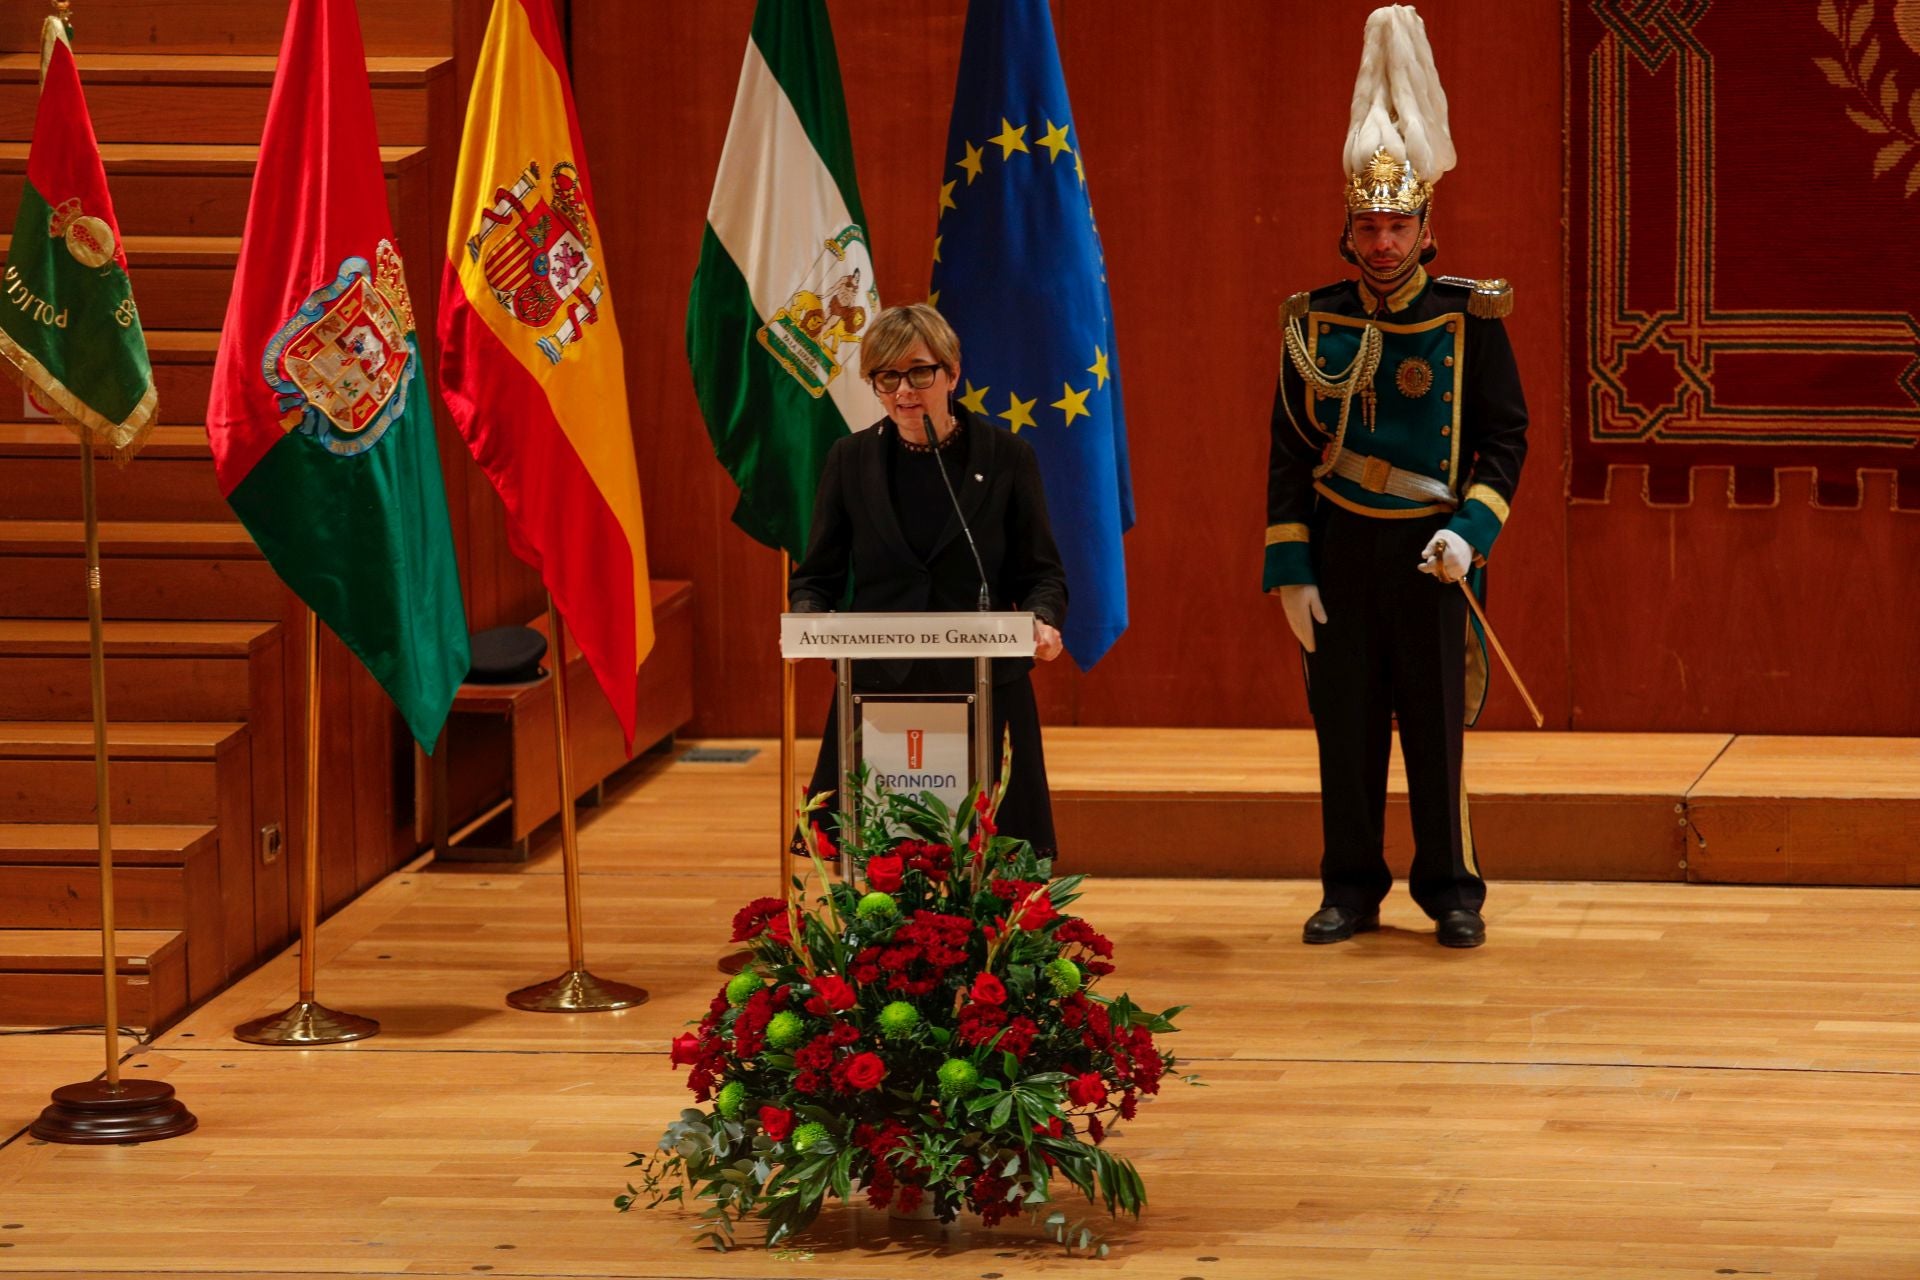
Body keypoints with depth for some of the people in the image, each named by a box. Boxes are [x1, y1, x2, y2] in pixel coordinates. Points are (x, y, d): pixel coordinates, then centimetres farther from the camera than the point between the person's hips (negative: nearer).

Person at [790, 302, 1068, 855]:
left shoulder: (1006, 458, 3)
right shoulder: (850, 460, 7)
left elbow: (1041, 571, 8)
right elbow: (818, 575, 12)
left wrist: (1042, 621, -13)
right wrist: (805, 619, -10)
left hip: (983, 694, -1)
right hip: (876, 695, 1)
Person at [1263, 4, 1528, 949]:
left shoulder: (1469, 318, -1)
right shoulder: (1315, 323, 4)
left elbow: (1506, 436, 0)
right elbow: (1290, 450, 6)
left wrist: (1470, 530, -14)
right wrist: (1291, 570, 0)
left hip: (1433, 552, -2)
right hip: (1339, 552, 2)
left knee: (1437, 726, 1)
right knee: (1344, 723, 4)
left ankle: (1452, 893, 10)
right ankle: (1350, 891, 13)